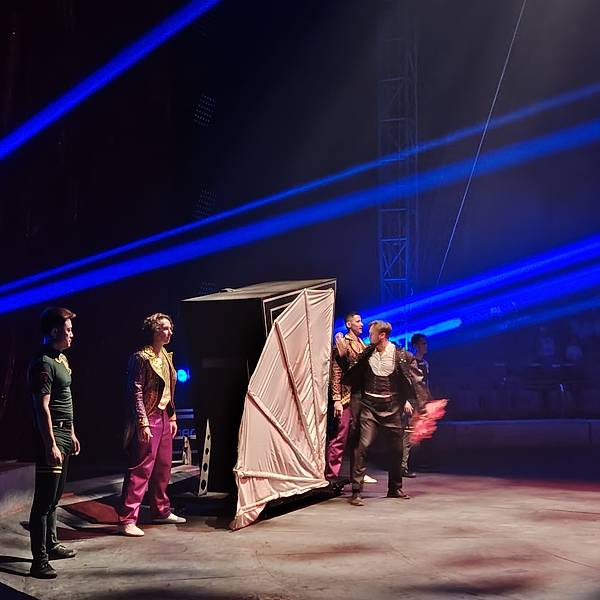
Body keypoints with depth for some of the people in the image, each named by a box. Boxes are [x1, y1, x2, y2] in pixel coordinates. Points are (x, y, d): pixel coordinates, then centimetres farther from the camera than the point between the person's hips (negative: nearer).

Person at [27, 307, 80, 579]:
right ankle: (39, 561, -6)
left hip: (64, 434, 10)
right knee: (44, 500, -8)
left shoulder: (62, 359, 15)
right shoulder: (43, 364, -16)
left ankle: (51, 545, 28)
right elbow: (42, 408, -20)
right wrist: (51, 445, -23)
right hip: (50, 436, -10)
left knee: (54, 497, 18)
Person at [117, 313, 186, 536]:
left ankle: (161, 511, 30)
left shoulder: (166, 356, 13)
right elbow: (135, 392, -16)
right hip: (148, 418, -9)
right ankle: (127, 520, -5)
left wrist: (172, 417, 17)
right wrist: (143, 423, -20)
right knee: (140, 470, -8)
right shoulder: (141, 357, -13)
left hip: (163, 417, 9)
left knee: (163, 467, 17)